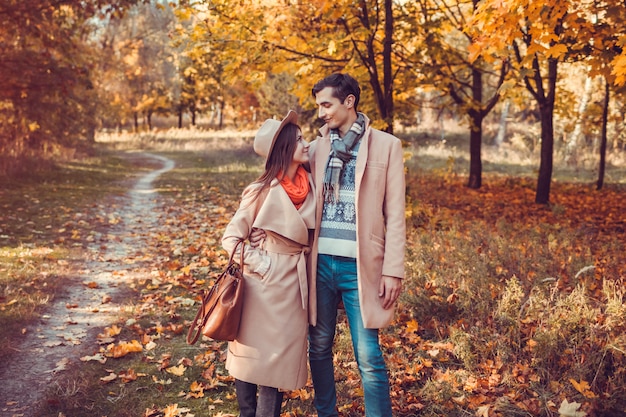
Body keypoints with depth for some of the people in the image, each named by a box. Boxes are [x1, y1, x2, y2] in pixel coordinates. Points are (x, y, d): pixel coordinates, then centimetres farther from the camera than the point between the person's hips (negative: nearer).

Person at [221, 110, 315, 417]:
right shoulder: (263, 191, -14)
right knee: (253, 353, 8)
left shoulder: (309, 184, 2)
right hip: (267, 281, -5)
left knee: (280, 357, 12)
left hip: (295, 281, 5)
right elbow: (230, 238, -9)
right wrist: (260, 264, -15)